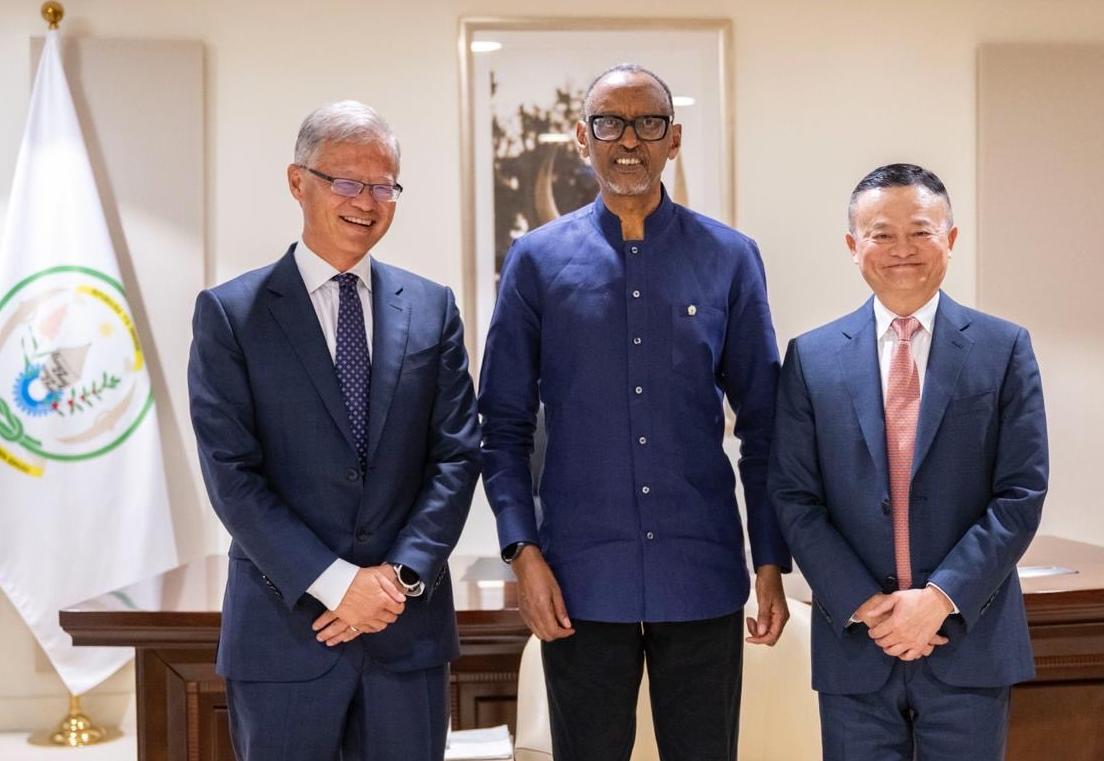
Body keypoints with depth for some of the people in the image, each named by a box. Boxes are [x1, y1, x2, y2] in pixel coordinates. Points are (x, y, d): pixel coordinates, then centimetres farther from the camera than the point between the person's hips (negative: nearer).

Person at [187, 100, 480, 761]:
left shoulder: (432, 308, 6)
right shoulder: (230, 312, -2)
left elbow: (457, 454, 3)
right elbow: (232, 475, -8)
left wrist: (402, 574, -10)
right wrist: (337, 583, -14)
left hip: (410, 628, 2)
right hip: (283, 629, -2)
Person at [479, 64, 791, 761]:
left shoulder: (730, 259, 2)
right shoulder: (538, 261, 1)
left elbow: (762, 424, 4)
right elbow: (505, 425, 2)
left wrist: (771, 561, 1)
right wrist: (523, 551, -7)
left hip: (704, 576, 1)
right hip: (581, 580, 0)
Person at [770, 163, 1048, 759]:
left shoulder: (1004, 349, 1)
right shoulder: (811, 357, 3)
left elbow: (1021, 493, -3)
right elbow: (794, 497, 0)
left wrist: (941, 597, -12)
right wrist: (863, 603, -10)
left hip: (970, 641, 0)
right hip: (854, 644, 1)